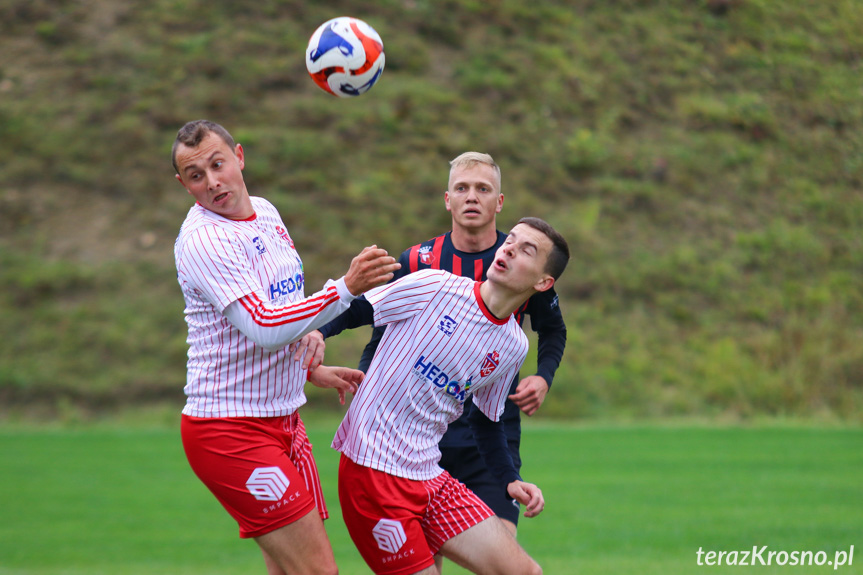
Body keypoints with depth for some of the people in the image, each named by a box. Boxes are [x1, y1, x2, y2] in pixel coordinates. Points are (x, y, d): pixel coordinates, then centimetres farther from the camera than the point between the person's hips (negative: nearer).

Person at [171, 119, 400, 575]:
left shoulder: (265, 212, 10)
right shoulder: (201, 240, -18)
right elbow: (263, 328, -28)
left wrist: (311, 370, 24)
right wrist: (346, 288, -32)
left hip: (283, 418, 9)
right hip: (231, 430, -8)